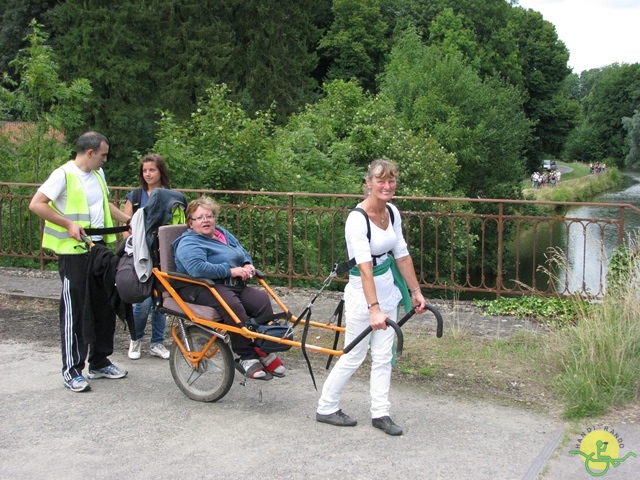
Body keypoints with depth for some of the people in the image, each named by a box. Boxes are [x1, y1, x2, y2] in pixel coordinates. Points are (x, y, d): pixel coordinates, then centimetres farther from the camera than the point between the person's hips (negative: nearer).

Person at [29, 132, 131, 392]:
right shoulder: (64, 174, -13)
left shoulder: (98, 173, 13)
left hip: (99, 248, 8)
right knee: (75, 310, -3)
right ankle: (72, 370, 6)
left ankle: (99, 362, 26)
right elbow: (36, 204, -19)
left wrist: (130, 220, 20)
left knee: (105, 305, 13)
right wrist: (69, 224, -21)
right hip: (74, 252, -8)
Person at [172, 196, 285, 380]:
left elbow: (243, 252, 30)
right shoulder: (189, 243, -5)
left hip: (233, 285, 7)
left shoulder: (223, 234, 22)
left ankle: (265, 352, -15)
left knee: (262, 299, -20)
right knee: (232, 305, -36)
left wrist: (248, 265, 6)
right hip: (201, 289, -7)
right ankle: (247, 357, -29)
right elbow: (197, 268, -23)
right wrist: (231, 270, -21)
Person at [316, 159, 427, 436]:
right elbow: (365, 266, -32)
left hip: (388, 289, 7)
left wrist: (416, 292, 10)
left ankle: (380, 413, 19)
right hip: (362, 292, -7)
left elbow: (402, 255, 8)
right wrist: (374, 309, -39)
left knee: (384, 356, 10)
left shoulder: (392, 213, 0)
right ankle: (326, 408, 20)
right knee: (354, 356, 3)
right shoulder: (357, 219, -23)